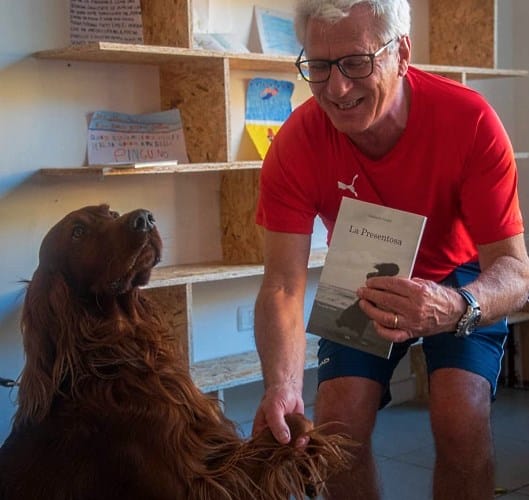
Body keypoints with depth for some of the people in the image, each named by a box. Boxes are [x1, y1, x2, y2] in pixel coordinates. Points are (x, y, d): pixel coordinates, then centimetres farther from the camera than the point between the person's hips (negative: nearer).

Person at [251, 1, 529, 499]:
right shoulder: (296, 144, -26)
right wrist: (282, 385, -48)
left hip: (461, 281, -1)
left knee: (462, 417, -22)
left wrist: (457, 308, -55)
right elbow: (283, 285, -29)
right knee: (337, 420, -16)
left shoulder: (470, 121, -31)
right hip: (363, 285, 2)